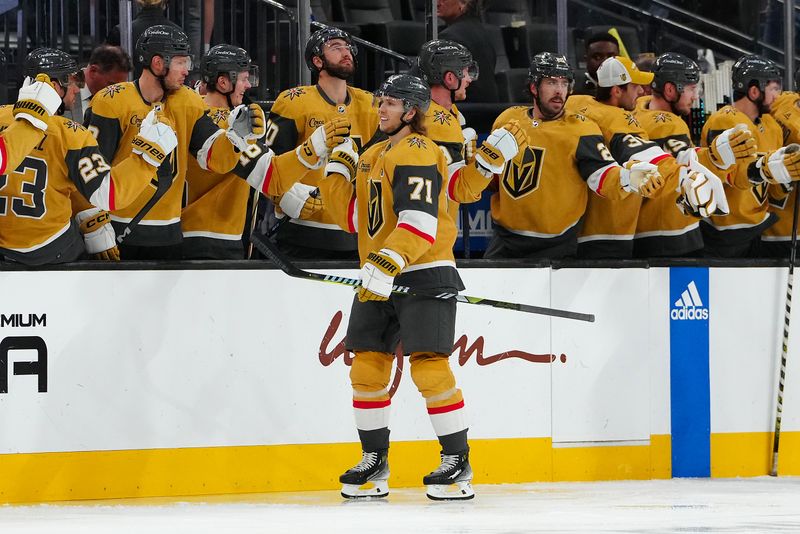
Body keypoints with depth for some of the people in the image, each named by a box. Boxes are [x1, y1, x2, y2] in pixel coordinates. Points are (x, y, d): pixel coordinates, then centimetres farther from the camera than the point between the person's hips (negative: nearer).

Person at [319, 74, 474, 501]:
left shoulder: (417, 152, -12)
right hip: (379, 279, 9)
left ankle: (458, 462, -6)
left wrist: (388, 264, -31)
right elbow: (353, 217, 15)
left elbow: (420, 221, -23)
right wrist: (338, 166, 9)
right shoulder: (373, 156, 18)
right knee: (367, 367, 6)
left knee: (429, 367, -13)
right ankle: (374, 463, 16)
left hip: (424, 274, -9)